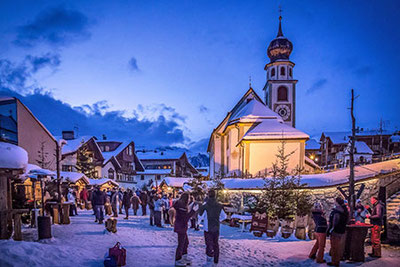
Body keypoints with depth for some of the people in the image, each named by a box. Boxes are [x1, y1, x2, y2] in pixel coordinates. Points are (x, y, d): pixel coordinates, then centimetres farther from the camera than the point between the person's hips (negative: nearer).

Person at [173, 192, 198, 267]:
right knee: (181, 244, 4)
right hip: (181, 227, -10)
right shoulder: (182, 207, -25)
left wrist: (190, 207, 12)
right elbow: (186, 218, -25)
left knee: (186, 242, 22)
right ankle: (177, 261, 18)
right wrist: (193, 210, -26)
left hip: (181, 227, 10)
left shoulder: (180, 205, 5)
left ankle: (184, 258, 35)